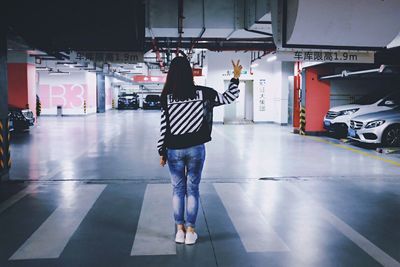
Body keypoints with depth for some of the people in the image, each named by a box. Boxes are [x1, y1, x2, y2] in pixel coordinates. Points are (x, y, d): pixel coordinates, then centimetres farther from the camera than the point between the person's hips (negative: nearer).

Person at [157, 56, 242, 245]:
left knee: (177, 189, 12)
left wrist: (162, 152, 4)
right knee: (192, 188, 9)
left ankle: (179, 230, 17)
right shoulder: (202, 93, -5)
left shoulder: (167, 97, -6)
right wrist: (236, 77, 14)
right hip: (196, 149, 0)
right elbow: (228, 98, 2)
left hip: (174, 150, 0)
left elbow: (163, 127, -4)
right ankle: (190, 231, 13)